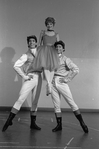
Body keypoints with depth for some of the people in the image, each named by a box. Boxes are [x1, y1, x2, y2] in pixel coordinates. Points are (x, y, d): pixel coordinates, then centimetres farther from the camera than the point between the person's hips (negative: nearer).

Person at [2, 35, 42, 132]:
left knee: (35, 101, 8)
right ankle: (9, 120, -7)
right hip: (29, 79, -5)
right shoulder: (26, 55, 1)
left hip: (38, 78, 5)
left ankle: (33, 123, 16)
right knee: (21, 99, -12)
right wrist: (24, 76, -8)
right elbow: (16, 66, -4)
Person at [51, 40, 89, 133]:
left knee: (71, 102, -4)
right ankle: (59, 125, 12)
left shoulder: (65, 59, 0)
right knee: (56, 105, 5)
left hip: (61, 83, -4)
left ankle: (82, 123, 2)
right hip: (53, 83, 4)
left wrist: (67, 79, -9)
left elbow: (76, 70, -9)